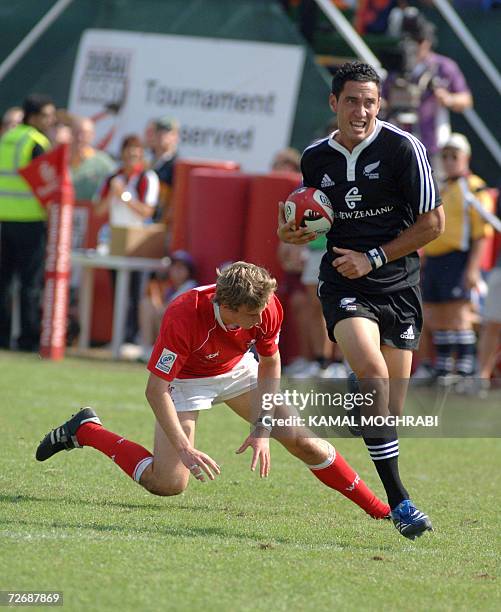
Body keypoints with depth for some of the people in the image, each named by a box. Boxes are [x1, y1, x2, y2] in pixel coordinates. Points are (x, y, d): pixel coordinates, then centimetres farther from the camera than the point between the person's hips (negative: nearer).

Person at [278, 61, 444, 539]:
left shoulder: (403, 147, -6)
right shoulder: (314, 158, 7)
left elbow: (432, 222, -5)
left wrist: (373, 258, -9)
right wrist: (293, 233, 2)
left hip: (398, 285, -1)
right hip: (343, 284, 1)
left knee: (391, 408, 1)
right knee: (373, 375, -24)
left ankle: (391, 499, 26)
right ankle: (398, 501, -24)